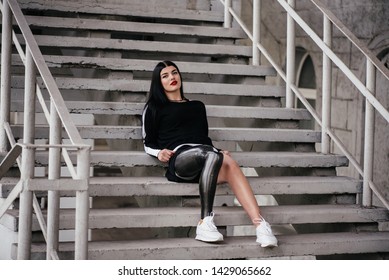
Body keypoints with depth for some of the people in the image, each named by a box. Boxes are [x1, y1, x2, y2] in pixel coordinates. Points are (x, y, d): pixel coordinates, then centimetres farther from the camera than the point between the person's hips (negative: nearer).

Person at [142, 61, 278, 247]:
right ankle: (205, 223, -47)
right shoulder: (154, 108, 21)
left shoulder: (197, 106, 34)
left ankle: (259, 224, -52)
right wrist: (159, 153, -5)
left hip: (205, 158, 4)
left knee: (229, 166, -34)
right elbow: (148, 143, 17)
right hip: (180, 157, -4)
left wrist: (218, 151, 12)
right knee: (213, 155, -39)